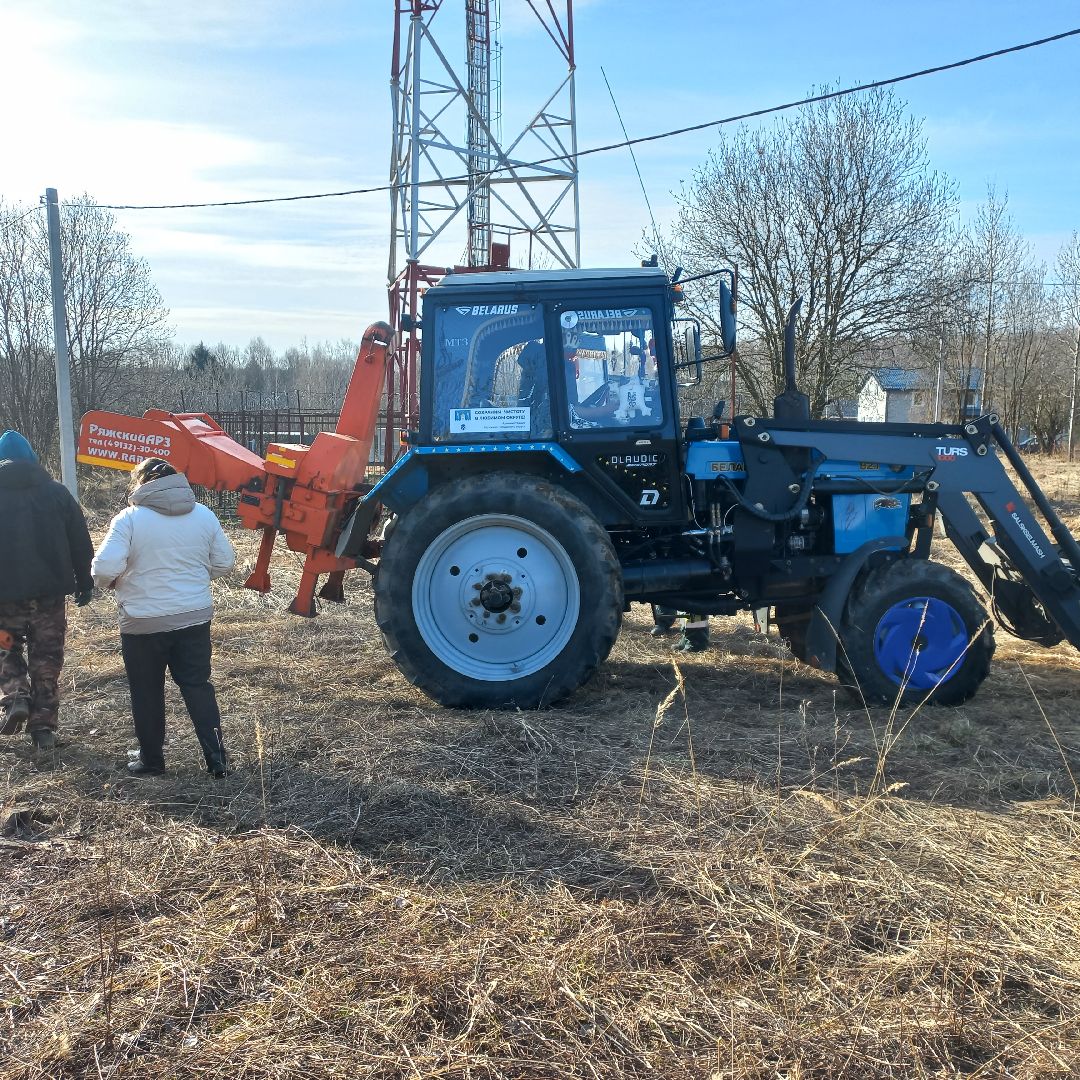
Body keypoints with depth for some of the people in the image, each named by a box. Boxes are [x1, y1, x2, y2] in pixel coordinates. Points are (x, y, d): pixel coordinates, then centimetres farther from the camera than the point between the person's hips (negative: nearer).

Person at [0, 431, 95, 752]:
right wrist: (84, 583, 12)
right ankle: (43, 727, 12)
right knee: (46, 659, 11)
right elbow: (81, 543, 3)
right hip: (50, 592, 2)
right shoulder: (57, 492, 1)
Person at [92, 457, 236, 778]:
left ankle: (151, 759, 23)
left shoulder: (129, 518, -13)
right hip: (195, 616, 4)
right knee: (198, 686, 11)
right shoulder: (204, 515, 1)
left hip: (144, 622, -3)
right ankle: (216, 757, 8)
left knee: (147, 693, 12)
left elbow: (105, 568, -19)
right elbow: (225, 562, 6)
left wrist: (112, 582, 3)